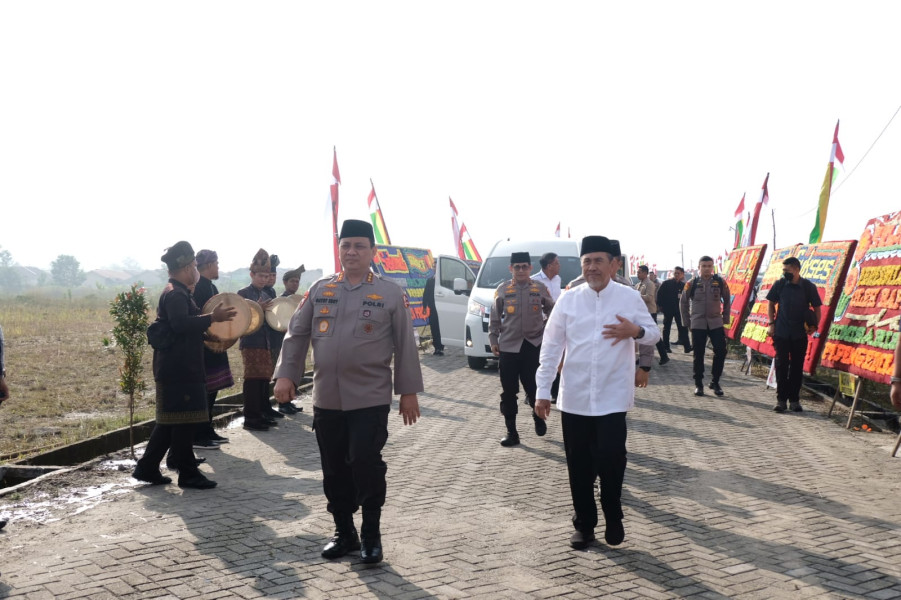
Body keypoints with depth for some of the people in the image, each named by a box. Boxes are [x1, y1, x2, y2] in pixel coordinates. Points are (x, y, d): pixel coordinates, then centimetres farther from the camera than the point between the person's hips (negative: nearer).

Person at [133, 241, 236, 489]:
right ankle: (188, 473, 3)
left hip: (179, 368, 11)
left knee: (169, 422, 15)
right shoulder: (176, 294, -15)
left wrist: (208, 320, 23)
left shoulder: (176, 292, 18)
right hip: (179, 370, -11)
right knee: (183, 421, -4)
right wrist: (211, 318, -29)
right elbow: (180, 324, -30)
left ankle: (147, 469, 21)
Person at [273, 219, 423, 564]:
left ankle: (371, 536, 13)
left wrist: (409, 392, -2)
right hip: (326, 399, 4)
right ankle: (344, 533, 26)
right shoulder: (320, 290, 8)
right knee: (334, 470, 10)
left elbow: (405, 346, 0)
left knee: (366, 465, -6)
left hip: (370, 400, -3)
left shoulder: (391, 294, 0)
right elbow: (296, 335, 10)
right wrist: (286, 375, 1)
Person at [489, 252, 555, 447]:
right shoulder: (502, 289, 4)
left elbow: (552, 311, 13)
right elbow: (495, 317, 9)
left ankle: (538, 418, 32)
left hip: (534, 345, -1)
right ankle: (511, 432, 11)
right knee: (508, 391, 2)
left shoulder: (540, 288, 4)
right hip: (508, 346, 1)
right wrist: (493, 339, 4)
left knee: (534, 387, 1)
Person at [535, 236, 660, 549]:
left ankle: (613, 519, 25)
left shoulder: (629, 297, 0)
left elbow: (654, 334, 7)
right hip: (574, 397, 2)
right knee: (579, 465, 9)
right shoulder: (568, 299, 1)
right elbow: (551, 346, 3)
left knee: (611, 460, -3)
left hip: (612, 397, -1)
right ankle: (584, 523, 28)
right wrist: (543, 391, 0)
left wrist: (636, 331, -17)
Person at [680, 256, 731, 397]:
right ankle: (698, 384, 13)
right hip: (697, 324, 0)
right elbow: (683, 302, 10)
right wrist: (687, 321, 6)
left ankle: (715, 382, 9)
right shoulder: (692, 284, 1)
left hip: (716, 323, 1)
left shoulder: (720, 282, 2)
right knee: (698, 355, 3)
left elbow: (727, 300, 13)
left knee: (721, 351, -7)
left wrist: (726, 318, 7)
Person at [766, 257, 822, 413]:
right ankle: (781, 399, 6)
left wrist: (815, 325, -7)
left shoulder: (808, 287, -4)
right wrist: (771, 323, 1)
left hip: (800, 334, 0)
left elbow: (816, 308, 4)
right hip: (781, 333, 0)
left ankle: (794, 399, 15)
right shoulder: (779, 285, -1)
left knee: (797, 367, 6)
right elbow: (771, 303, 9)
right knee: (781, 365, 0)